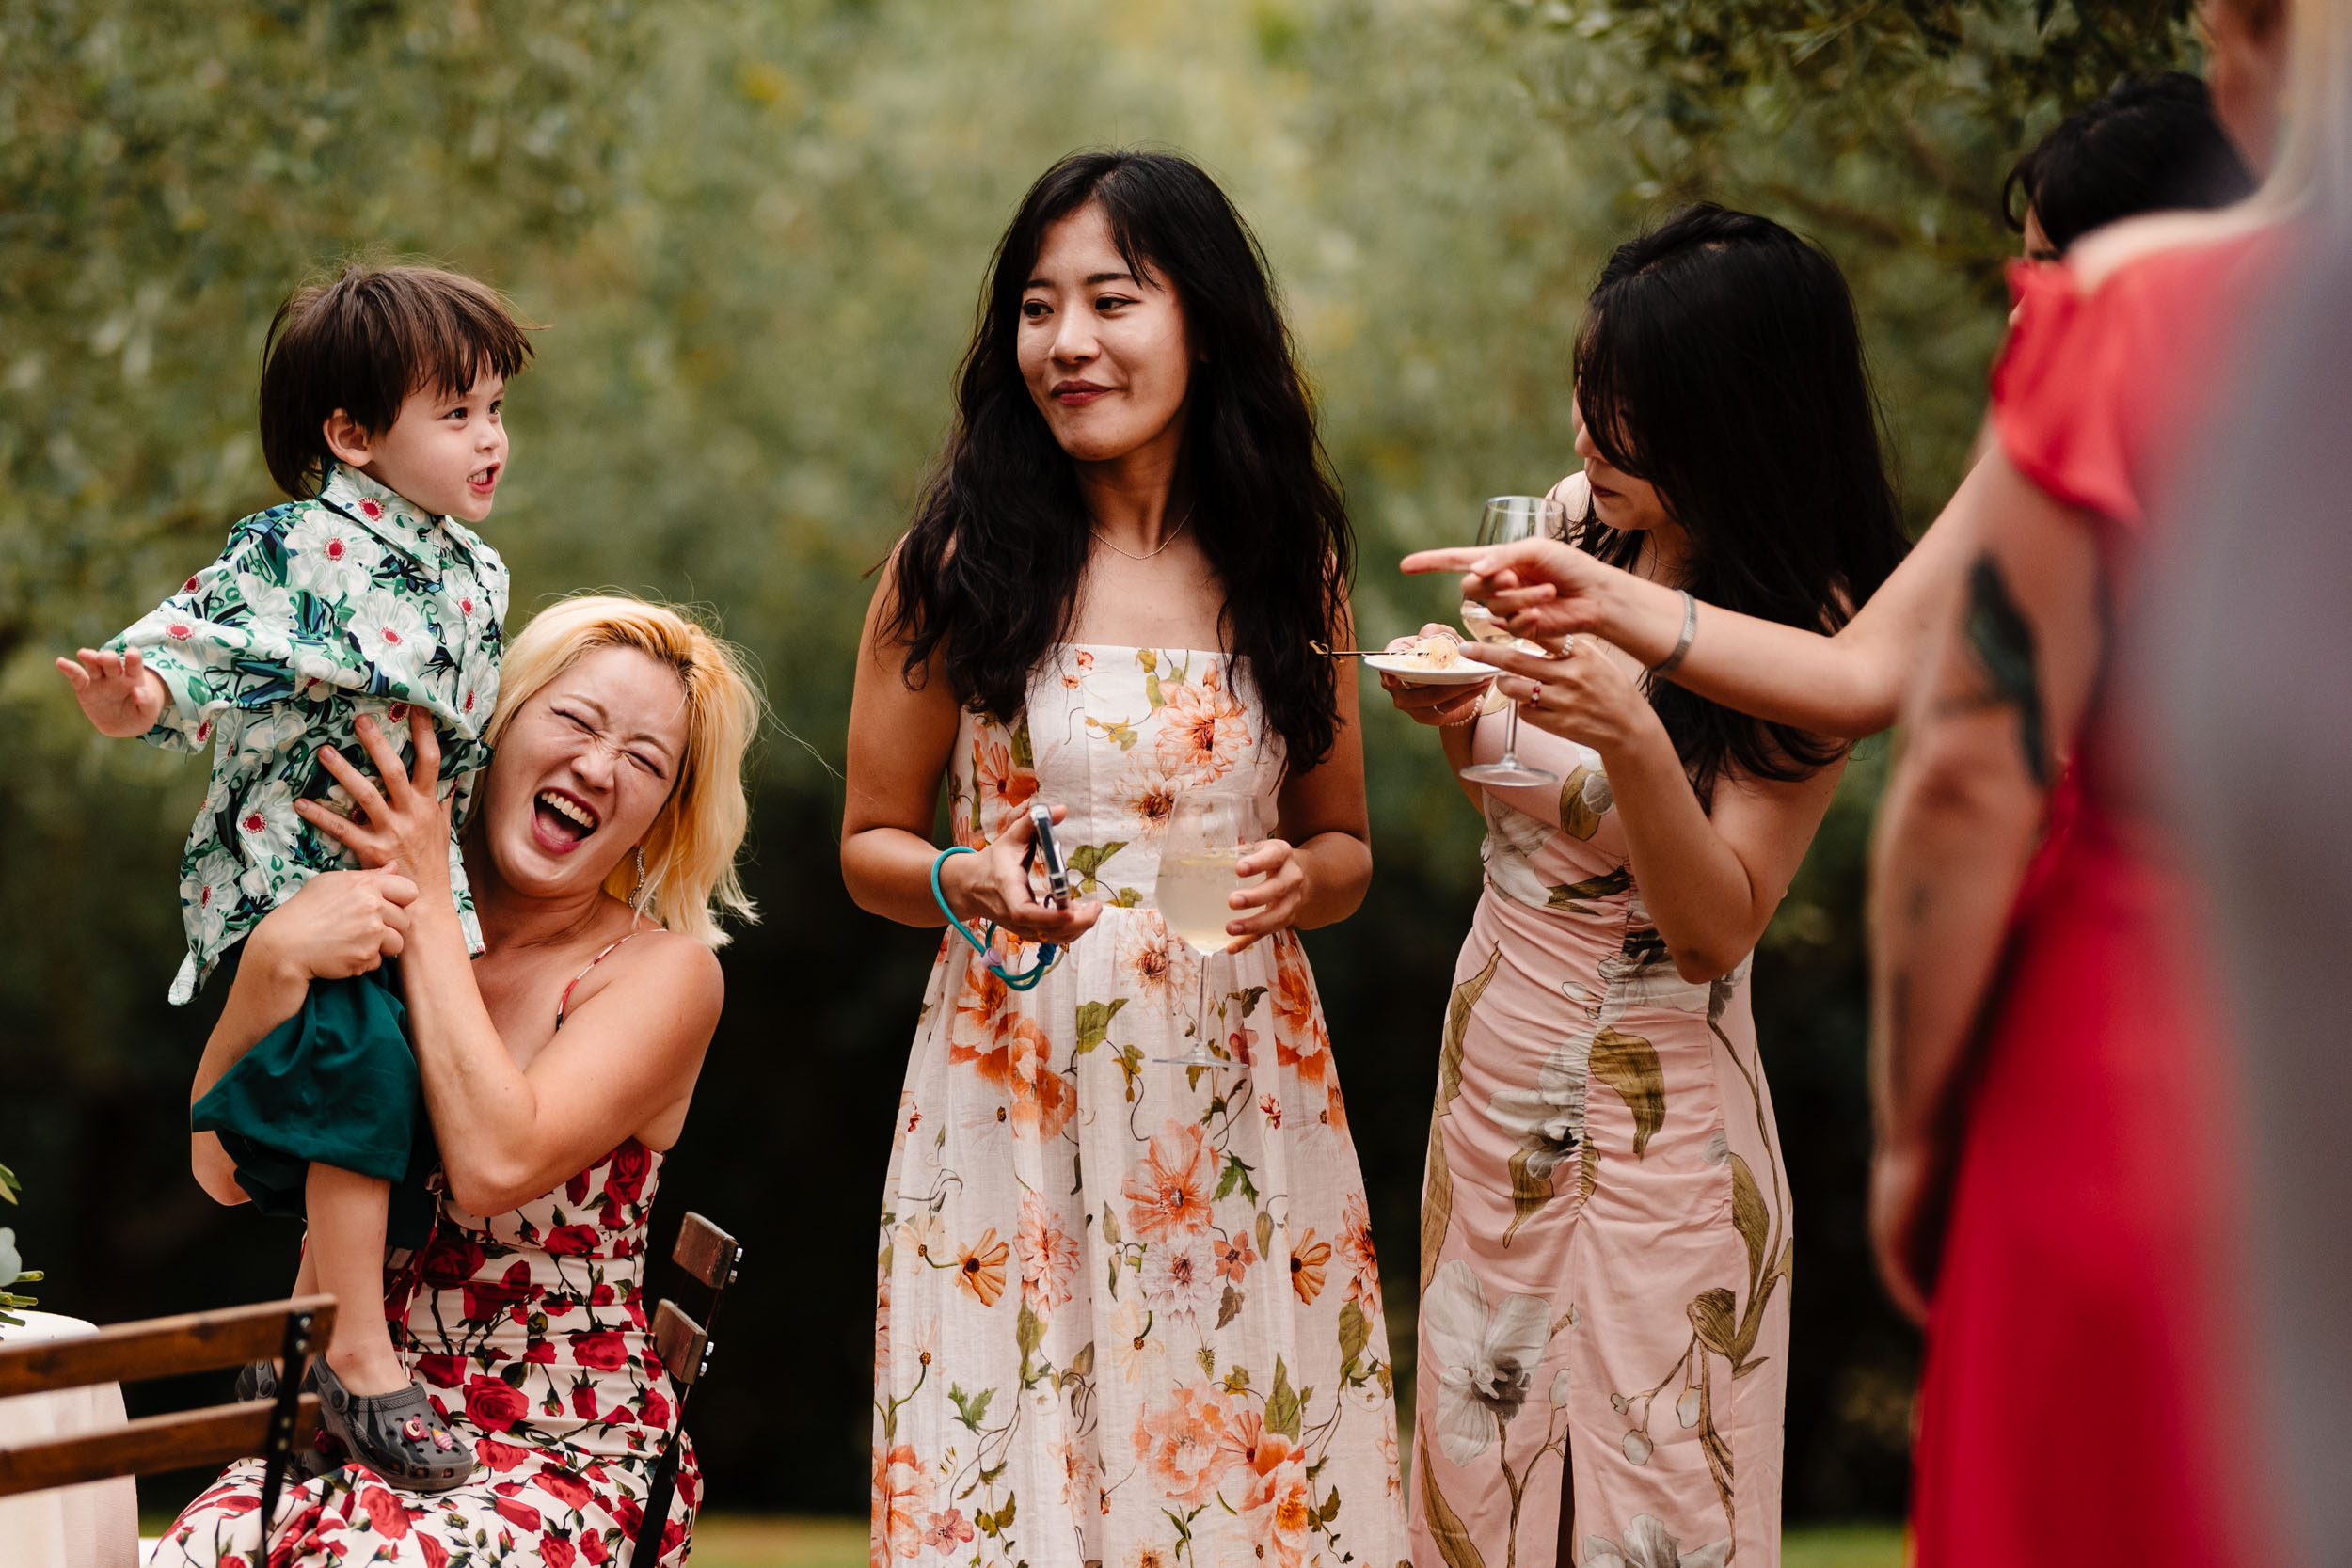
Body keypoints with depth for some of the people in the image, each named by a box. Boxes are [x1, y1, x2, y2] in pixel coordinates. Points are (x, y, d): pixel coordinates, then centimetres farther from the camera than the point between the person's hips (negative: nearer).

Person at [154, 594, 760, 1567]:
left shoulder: (665, 972, -3)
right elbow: (225, 1170, -5)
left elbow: (493, 1165, -19)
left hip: (570, 1456, -2)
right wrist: (272, 962, -22)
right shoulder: (356, 928, 7)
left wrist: (425, 906, -13)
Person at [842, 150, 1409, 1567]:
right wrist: (968, 885, -15)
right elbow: (871, 842, 5)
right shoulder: (957, 568, -1)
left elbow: (1344, 847, 13)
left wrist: (1300, 880, -9)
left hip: (1241, 1102, 2)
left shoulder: (1288, 570, 6)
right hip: (1018, 1095, -2)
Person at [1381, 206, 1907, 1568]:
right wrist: (1457, 719, -6)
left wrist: (1633, 739, -34)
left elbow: (1718, 927, -19)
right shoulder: (1580, 523, 1)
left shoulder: (1811, 636, -15)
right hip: (1492, 1077, 6)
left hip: (1651, 1120, -6)